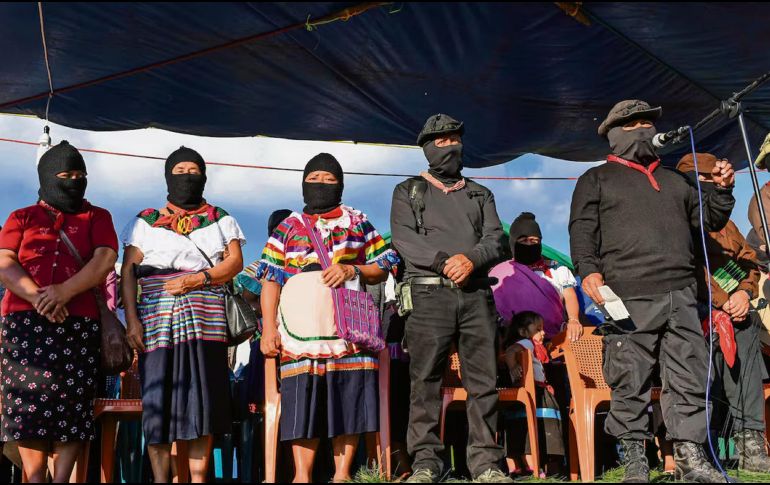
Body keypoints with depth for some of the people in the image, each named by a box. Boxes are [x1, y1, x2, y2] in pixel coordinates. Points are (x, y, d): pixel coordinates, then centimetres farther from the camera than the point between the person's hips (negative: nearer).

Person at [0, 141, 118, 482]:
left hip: (78, 323, -1)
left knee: (72, 404, -7)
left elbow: (105, 260, -1)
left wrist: (65, 292, -16)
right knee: (28, 402, -5)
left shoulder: (97, 217, 16)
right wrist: (37, 296, -14)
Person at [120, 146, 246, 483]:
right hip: (157, 322, 0)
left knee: (203, 398, -3)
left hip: (206, 322, 1)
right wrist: (131, 320, -7)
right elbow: (128, 272, 5)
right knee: (158, 397, -4)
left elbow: (235, 262, 5)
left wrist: (198, 279, -11)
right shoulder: (145, 221, 13)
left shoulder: (220, 219, 17)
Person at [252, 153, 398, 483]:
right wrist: (268, 328, -3)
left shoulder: (357, 222, 15)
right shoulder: (287, 227, 14)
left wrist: (352, 270, -8)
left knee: (348, 398, -3)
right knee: (302, 400, -4)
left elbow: (383, 269, 12)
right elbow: (271, 279, 8)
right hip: (302, 328, 0)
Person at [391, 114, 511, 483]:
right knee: (426, 379, -6)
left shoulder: (480, 194, 22)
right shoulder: (408, 192, 14)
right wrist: (444, 260, -14)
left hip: (477, 293, 3)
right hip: (429, 293, -2)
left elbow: (495, 240, 9)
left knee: (483, 379, -1)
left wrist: (471, 259, -12)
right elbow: (403, 238, -1)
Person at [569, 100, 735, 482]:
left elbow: (708, 221, 30)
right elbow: (582, 231, 3)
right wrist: (589, 270, -13)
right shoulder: (596, 180, 14)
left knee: (690, 378, 1)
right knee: (630, 382, -5)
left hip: (681, 296, 5)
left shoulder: (673, 180, 28)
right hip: (629, 297, -4)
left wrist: (721, 191, 13)